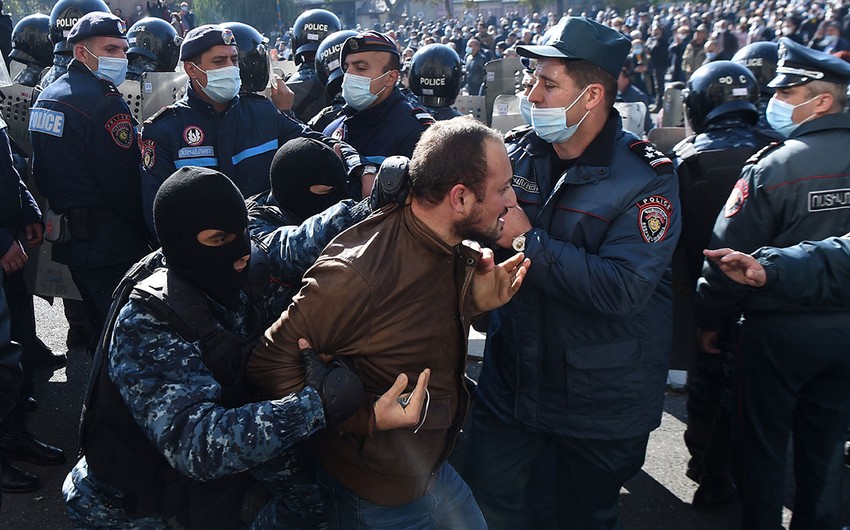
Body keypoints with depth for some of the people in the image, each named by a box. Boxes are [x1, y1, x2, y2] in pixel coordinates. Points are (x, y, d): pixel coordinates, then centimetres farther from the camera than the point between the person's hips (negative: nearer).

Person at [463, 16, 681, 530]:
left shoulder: (647, 176, -19)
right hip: (513, 373, 4)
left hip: (602, 396, -4)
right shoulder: (521, 155, -4)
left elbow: (621, 289, -30)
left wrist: (526, 240, -26)